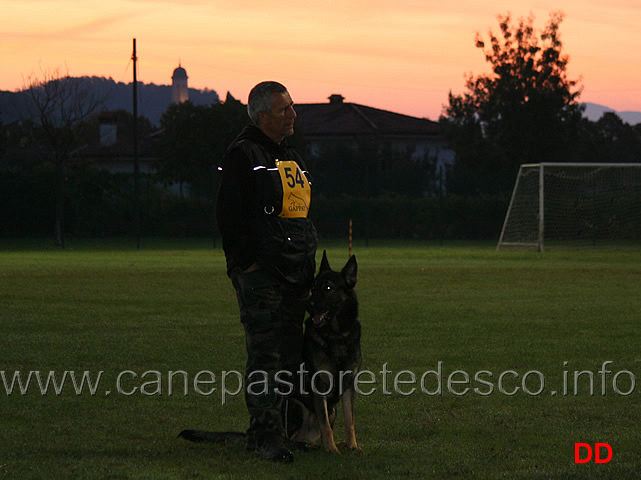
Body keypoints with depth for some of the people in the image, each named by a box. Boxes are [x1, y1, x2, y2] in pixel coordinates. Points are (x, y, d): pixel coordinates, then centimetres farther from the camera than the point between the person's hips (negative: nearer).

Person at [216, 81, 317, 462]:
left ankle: (267, 431, 16)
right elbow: (229, 214, -11)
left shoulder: (292, 157, 20)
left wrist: (308, 266, 20)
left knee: (290, 355, 9)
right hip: (261, 273, -9)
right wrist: (247, 261, -16)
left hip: (295, 274, 9)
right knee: (265, 355, -10)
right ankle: (267, 435, -8)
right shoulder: (244, 154, -6)